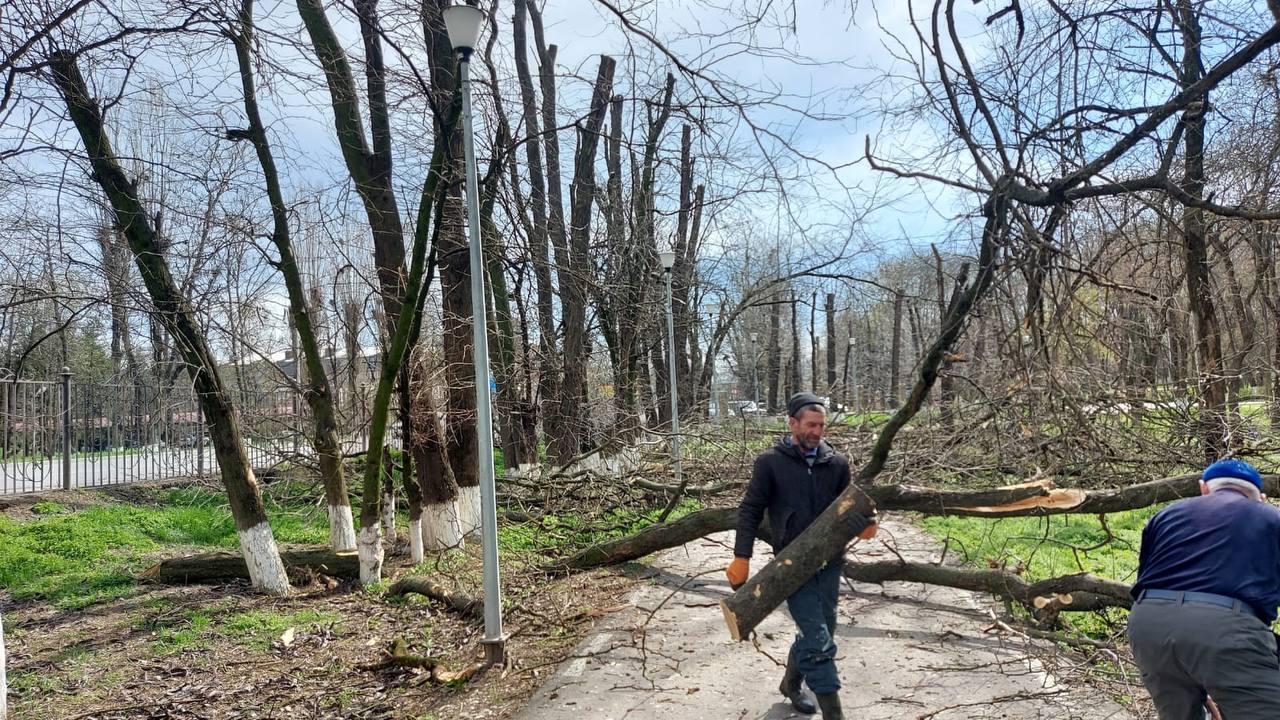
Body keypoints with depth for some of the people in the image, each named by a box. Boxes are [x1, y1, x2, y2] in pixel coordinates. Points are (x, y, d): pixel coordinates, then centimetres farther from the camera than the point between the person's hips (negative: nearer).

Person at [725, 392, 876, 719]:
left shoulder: (836, 463, 4)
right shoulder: (770, 462, -6)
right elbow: (750, 510, -5)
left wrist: (864, 523, -13)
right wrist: (741, 557, -12)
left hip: (829, 563, 5)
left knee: (816, 633, 17)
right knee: (819, 641, -9)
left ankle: (791, 683, 42)